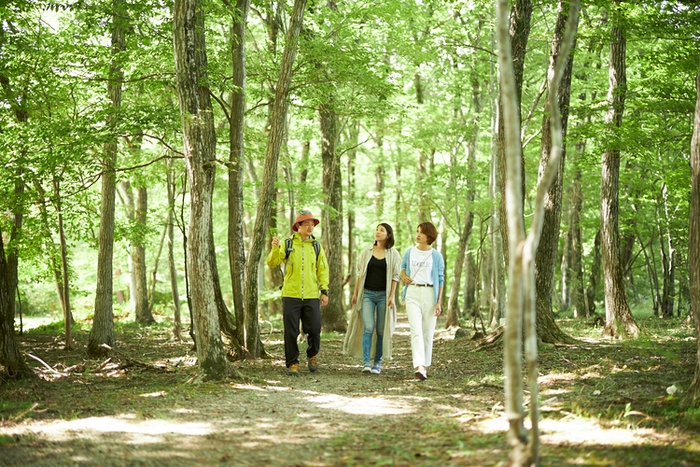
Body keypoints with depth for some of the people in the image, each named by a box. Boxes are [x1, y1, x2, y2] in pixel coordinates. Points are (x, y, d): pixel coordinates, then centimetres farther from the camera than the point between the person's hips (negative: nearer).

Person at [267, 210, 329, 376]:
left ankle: (312, 355, 29)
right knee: (291, 332, 1)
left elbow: (323, 269, 11)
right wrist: (275, 248, -20)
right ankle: (292, 364, 12)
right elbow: (272, 263, -3)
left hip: (311, 296, 2)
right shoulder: (287, 244, 3)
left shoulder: (316, 246, 10)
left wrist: (324, 291, 4)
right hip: (291, 295, -1)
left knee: (314, 330, 1)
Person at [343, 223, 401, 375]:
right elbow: (360, 274, 10)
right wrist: (355, 293, 8)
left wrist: (392, 296, -7)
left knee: (381, 330, 2)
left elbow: (395, 277, 1)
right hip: (367, 294, 0)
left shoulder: (393, 254, 3)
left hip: (384, 295, 0)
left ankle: (378, 362, 10)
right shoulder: (366, 252, 7)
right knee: (368, 328, -12)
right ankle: (366, 362, -14)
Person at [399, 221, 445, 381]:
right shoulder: (409, 252, 8)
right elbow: (403, 267, 26)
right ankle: (419, 367, -25)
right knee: (416, 331, -13)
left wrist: (439, 302, -3)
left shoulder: (436, 256, 2)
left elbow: (440, 280, 3)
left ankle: (425, 365, 19)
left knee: (427, 332, 5)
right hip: (412, 293, 1)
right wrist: (404, 276, 3)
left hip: (430, 294, 0)